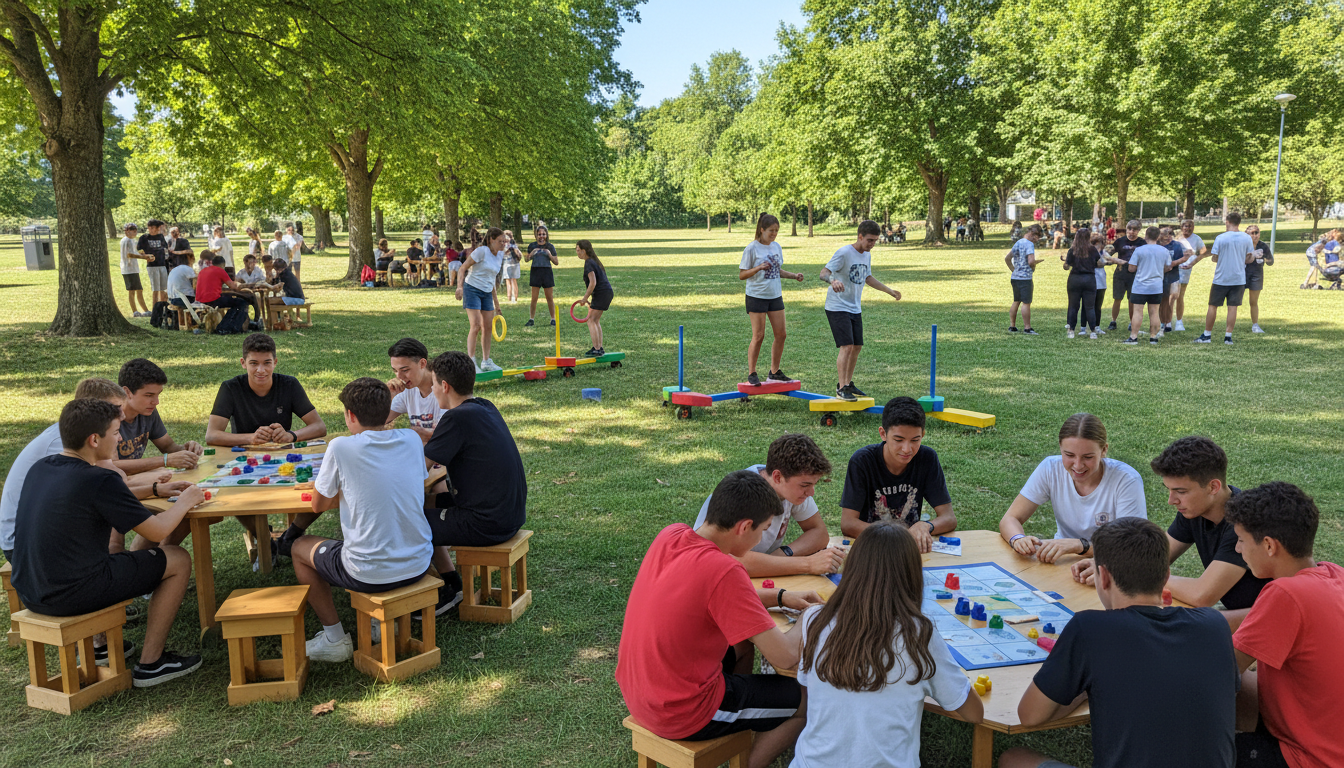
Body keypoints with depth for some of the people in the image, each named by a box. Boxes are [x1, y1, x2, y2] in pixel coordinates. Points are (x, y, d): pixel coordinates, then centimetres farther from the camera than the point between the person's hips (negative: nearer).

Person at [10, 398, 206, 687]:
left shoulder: (40, 468, 6)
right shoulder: (99, 480, -19)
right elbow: (157, 530, -12)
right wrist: (185, 501, 6)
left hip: (29, 593, 9)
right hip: (71, 596, -9)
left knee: (113, 544, 34)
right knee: (178, 560, 3)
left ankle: (97, 645, 37)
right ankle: (150, 663, 10)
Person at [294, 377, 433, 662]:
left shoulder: (341, 447, -13)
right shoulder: (412, 439, 0)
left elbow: (318, 505, 1)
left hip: (369, 574, -5)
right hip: (418, 565, 5)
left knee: (300, 547, 23)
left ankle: (335, 639, 25)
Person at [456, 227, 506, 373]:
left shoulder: (500, 255, 9)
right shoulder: (482, 251, -13)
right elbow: (463, 267, -11)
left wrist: (495, 295, 20)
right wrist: (460, 286, -21)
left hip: (487, 293, 7)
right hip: (472, 289, -7)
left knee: (488, 327, 6)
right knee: (476, 325, -15)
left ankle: (486, 361, 16)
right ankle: (470, 361, -10)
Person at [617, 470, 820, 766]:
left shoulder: (670, 535, -4)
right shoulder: (723, 570, -28)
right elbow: (785, 657, -23)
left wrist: (781, 597, 11)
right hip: (681, 714, -8)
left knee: (743, 644, 28)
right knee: (808, 698, 6)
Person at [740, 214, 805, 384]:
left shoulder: (776, 247, 9)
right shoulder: (752, 248, -9)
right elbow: (742, 275, -10)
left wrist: (794, 275, 4)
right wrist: (759, 268, -25)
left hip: (775, 295, 6)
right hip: (757, 296, -6)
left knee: (780, 335, 4)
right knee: (758, 336, -5)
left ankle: (775, 372, 18)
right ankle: (751, 374, 7)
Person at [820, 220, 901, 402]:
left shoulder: (867, 255, 9)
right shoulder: (844, 253, -16)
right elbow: (824, 272, -24)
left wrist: (889, 290, 26)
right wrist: (833, 280, -47)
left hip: (855, 309, 8)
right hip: (837, 307, -8)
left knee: (857, 347, 9)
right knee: (847, 346, -16)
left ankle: (848, 384, 23)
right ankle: (841, 388, -11)